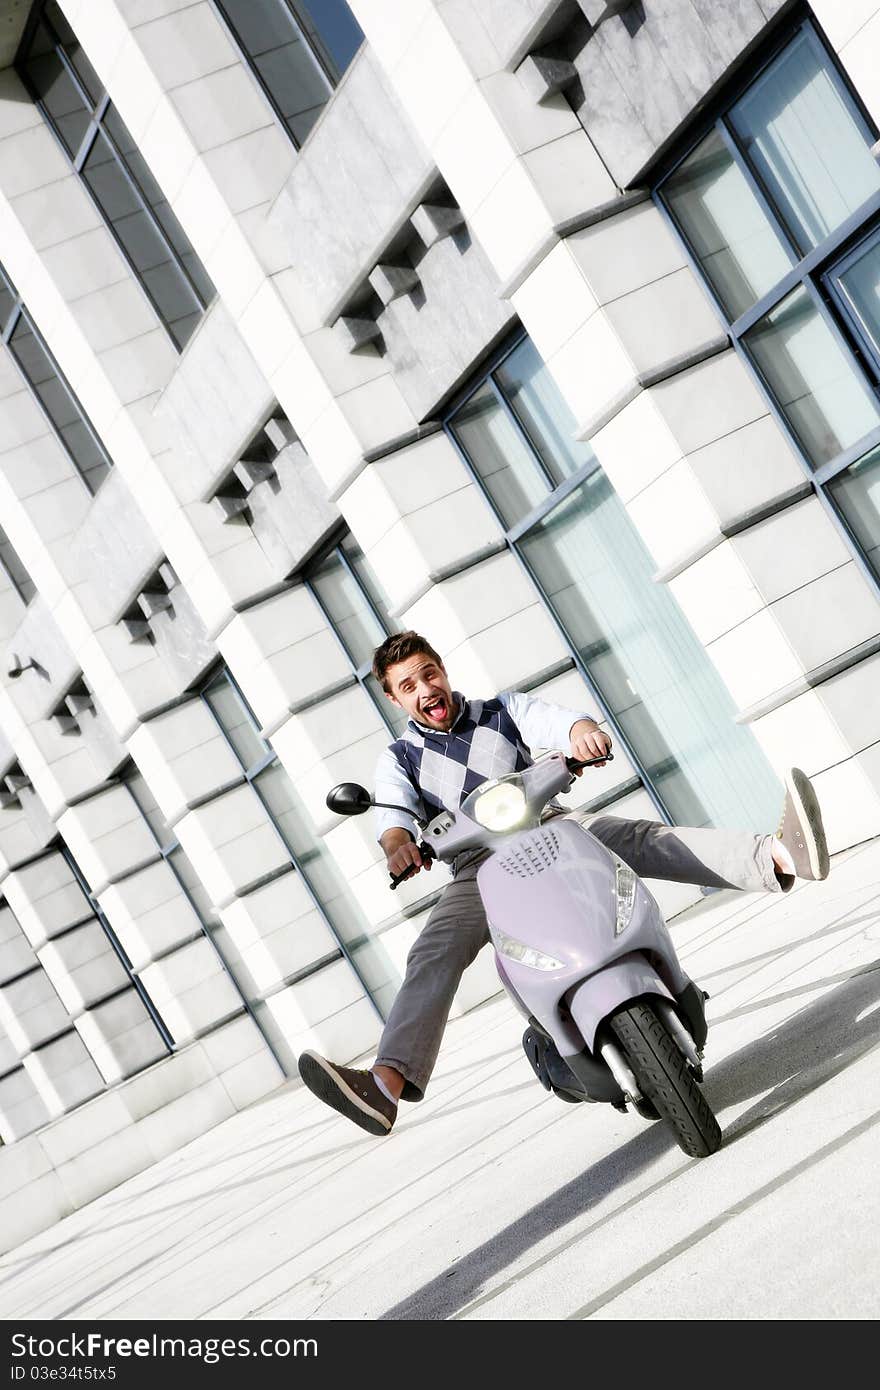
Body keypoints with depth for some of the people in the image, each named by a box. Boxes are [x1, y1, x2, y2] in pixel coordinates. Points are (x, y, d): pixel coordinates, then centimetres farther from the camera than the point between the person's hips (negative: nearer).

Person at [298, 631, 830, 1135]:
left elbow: (556, 718, -8)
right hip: (480, 872, 0)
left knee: (638, 840, -24)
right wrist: (398, 845, -35)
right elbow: (393, 814, -10)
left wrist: (582, 729, -34)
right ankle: (386, 1085, -41)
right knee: (433, 958, -24)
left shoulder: (503, 711, 11)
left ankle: (778, 854, -42)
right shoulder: (398, 760, 10)